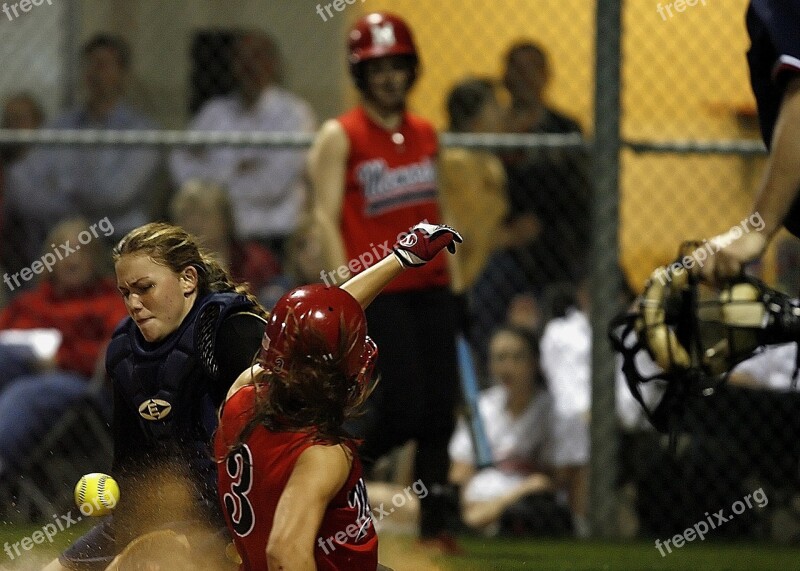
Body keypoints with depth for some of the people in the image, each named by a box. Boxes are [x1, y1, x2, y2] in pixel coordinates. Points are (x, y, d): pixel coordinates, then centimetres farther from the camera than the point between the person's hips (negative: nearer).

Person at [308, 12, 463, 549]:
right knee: (399, 409, -11)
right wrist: (343, 287, -18)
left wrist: (450, 278, 17)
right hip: (377, 294, -6)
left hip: (430, 288, 6)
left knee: (439, 409, 1)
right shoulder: (340, 137, -2)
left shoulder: (425, 134, 15)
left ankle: (434, 522, 8)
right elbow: (327, 217, -8)